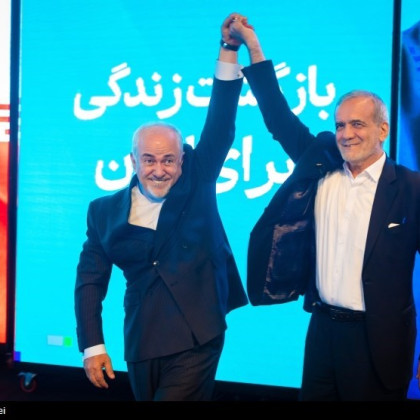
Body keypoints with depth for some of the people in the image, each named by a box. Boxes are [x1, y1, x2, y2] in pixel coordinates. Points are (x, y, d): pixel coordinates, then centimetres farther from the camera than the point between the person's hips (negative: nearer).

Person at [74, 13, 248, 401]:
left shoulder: (196, 185, 3)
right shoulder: (106, 211, 5)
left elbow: (220, 126, -6)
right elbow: (90, 281, 6)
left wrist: (230, 49, -13)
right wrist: (93, 346, -2)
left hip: (195, 343, -2)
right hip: (141, 346, 3)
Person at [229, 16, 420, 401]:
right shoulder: (321, 167, 4)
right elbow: (281, 121, 6)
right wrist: (252, 46, 2)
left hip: (377, 337, -4)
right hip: (323, 327, 5)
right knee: (314, 396, 15)